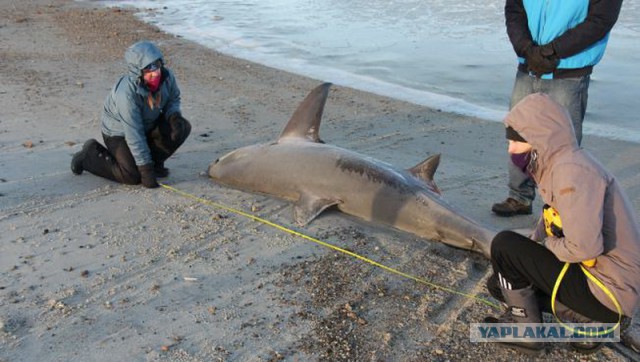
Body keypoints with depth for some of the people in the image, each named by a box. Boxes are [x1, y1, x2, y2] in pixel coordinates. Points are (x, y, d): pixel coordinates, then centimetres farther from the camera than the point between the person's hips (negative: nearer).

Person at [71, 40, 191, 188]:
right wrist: (145, 170, -30)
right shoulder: (126, 93, -36)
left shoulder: (166, 76, -19)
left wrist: (173, 115, -21)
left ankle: (155, 161, 4)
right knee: (133, 176, -18)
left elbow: (174, 99, 3)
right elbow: (134, 136, -33)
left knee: (182, 127, -16)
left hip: (148, 125, 6)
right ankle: (90, 154, 7)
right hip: (119, 133, -6)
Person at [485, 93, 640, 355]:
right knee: (500, 282, 15)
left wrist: (546, 244, -12)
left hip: (611, 292, -10)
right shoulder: (558, 164, 6)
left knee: (504, 246, -14)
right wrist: (530, 255, 5)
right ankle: (587, 320, 10)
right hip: (591, 273, 10)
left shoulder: (572, 171, -24)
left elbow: (583, 248, -31)